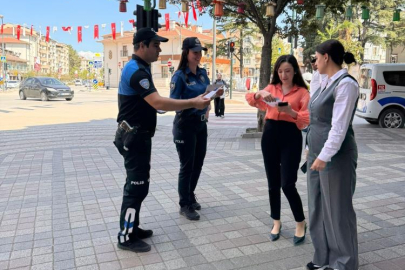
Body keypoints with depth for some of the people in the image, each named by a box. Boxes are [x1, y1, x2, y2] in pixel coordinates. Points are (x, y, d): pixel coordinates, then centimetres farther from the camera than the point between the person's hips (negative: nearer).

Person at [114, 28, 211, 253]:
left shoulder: (138, 68, 15)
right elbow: (158, 103, -31)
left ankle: (131, 227, 29)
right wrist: (193, 103, -28)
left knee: (136, 183, 17)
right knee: (137, 185, -3)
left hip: (136, 135, 11)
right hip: (135, 137, -11)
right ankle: (126, 237, 9)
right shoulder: (136, 71, -20)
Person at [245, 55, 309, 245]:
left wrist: (291, 111, -26)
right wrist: (260, 93, -18)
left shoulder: (302, 92, 1)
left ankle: (301, 223, 16)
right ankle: (276, 222, 27)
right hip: (270, 135, 4)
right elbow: (250, 100, 1)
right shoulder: (271, 88, 12)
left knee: (287, 184, -7)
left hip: (291, 137, -4)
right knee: (273, 183, 10)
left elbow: (306, 120, -9)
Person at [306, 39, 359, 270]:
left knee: (338, 209, 4)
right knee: (318, 207, 16)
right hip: (318, 152, 9)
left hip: (336, 155, -9)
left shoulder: (346, 84, -15)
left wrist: (325, 156, -24)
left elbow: (339, 126, -21)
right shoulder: (327, 82, 12)